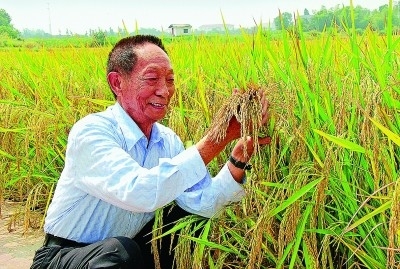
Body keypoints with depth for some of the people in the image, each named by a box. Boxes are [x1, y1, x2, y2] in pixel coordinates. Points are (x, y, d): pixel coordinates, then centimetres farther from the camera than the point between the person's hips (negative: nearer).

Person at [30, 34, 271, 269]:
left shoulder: (168, 140, -3)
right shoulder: (90, 132, -24)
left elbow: (203, 203, -14)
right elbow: (140, 193, -41)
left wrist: (241, 153, -29)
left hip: (131, 248, 7)